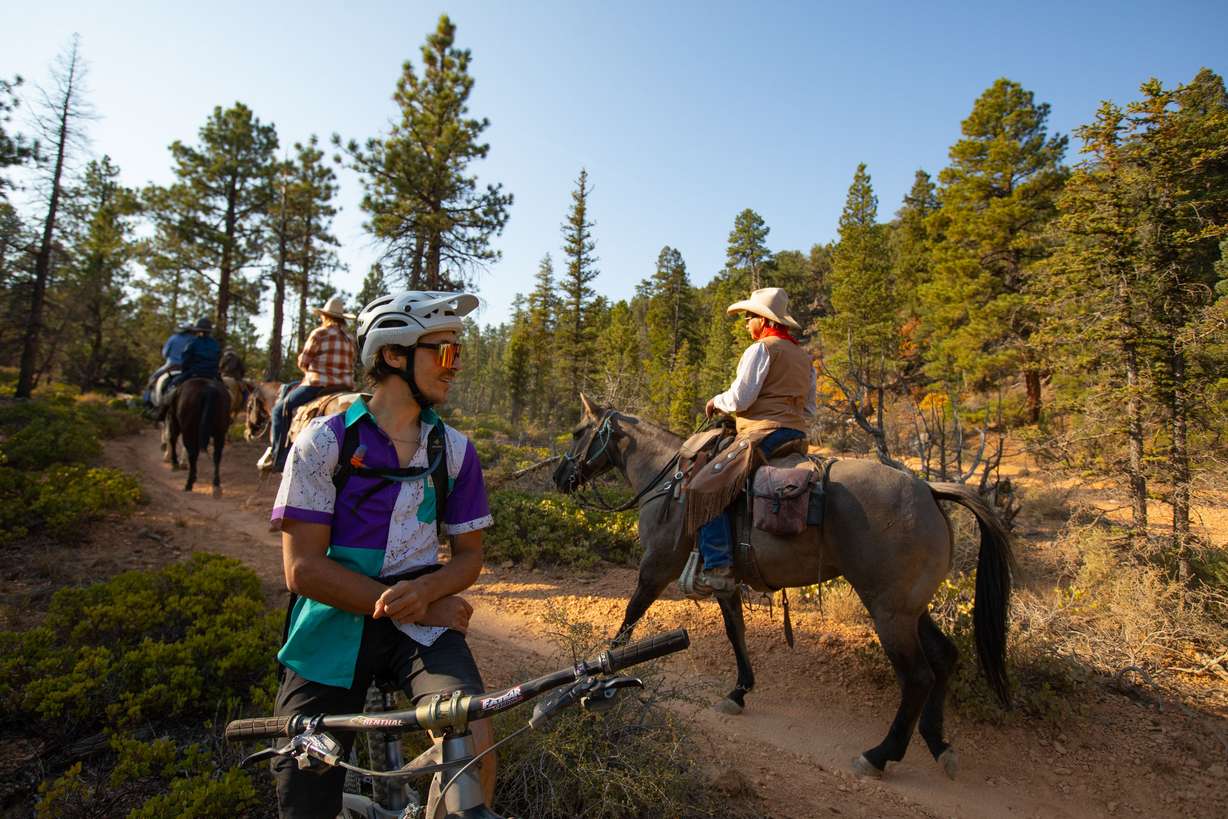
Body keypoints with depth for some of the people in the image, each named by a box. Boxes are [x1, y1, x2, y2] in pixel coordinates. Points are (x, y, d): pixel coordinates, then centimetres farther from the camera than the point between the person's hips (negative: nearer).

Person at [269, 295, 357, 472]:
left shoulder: (319, 334, -6)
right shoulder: (349, 339, 11)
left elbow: (302, 363, -1)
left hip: (317, 386, -6)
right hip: (345, 387, 6)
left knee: (280, 410, 10)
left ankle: (278, 458, 4)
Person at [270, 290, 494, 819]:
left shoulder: (455, 450, 1)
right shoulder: (324, 441, -8)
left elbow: (468, 554, 6)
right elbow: (303, 568, -11)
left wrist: (422, 591, -16)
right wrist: (415, 610, -14)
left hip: (423, 623, 1)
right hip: (336, 625, -1)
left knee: (472, 742, -24)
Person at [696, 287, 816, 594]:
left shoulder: (761, 349, -5)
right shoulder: (804, 356, 22)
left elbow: (739, 399, -13)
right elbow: (809, 410, 23)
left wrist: (717, 401, 6)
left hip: (763, 433, -10)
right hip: (797, 433, 10)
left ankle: (718, 569, -23)